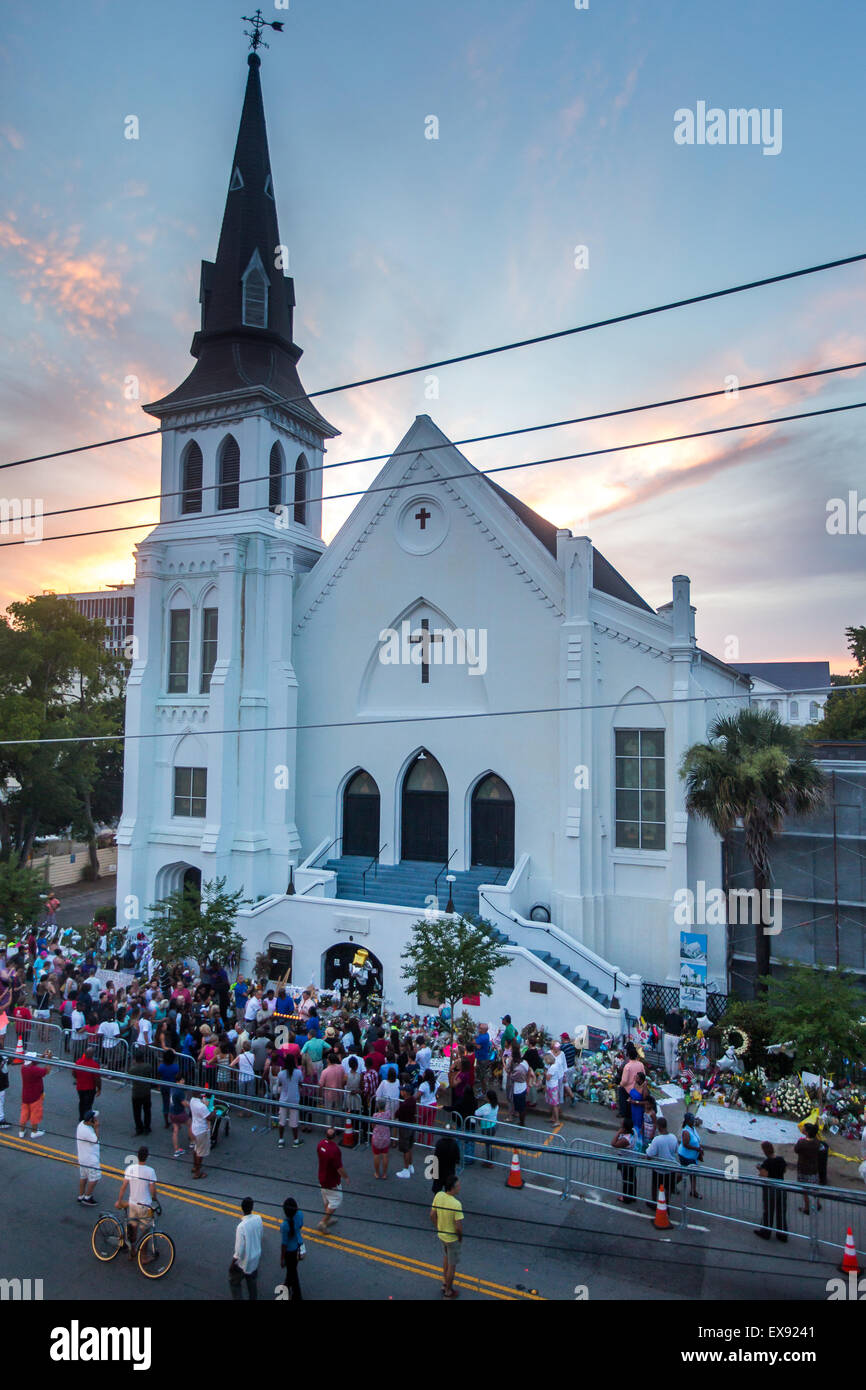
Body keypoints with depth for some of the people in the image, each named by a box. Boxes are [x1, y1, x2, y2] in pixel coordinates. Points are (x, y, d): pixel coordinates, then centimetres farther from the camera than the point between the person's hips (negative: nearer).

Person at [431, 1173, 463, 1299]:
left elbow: (432, 1215, -3)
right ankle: (448, 1291, 36)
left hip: (441, 1235, 6)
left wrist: (438, 1228, 11)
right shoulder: (456, 1204, -35)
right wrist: (460, 1237, -8)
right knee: (452, 1265, 17)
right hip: (452, 1238, -6)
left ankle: (445, 1283, 50)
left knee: (446, 1258, 31)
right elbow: (458, 1226, -28)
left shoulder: (438, 1195, -16)